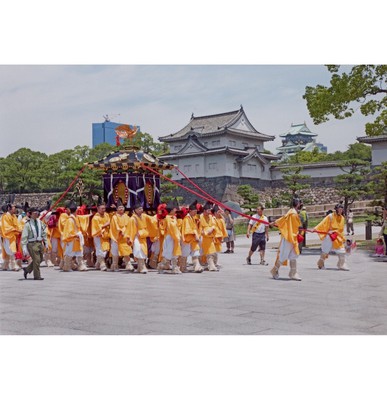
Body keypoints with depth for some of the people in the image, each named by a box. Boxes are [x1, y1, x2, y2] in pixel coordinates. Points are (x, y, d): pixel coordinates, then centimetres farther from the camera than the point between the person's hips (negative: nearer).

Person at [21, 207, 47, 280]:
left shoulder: (40, 222, 6)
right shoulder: (28, 224, -10)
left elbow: (44, 232, 16)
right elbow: (24, 237, -11)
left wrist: (45, 242, 15)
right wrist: (24, 247, -16)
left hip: (40, 243, 7)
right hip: (32, 244, -6)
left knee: (40, 259, 13)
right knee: (36, 260, -6)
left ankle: (27, 269, 32)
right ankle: (37, 276, 8)